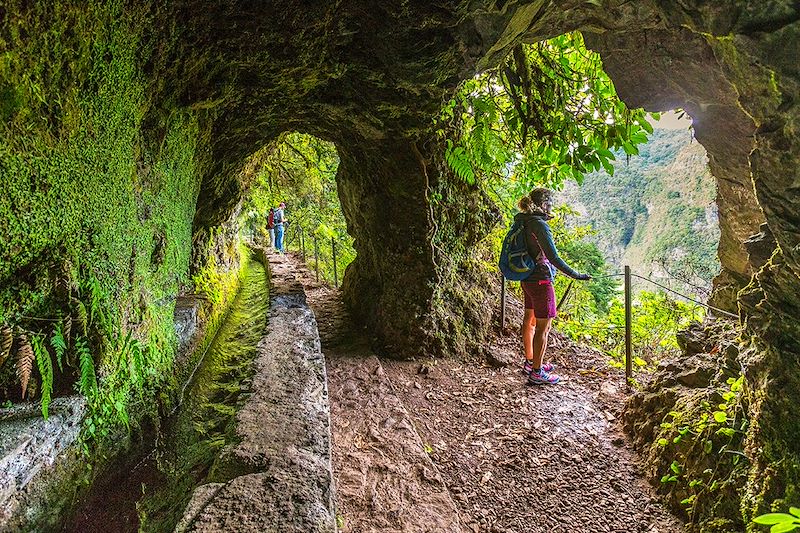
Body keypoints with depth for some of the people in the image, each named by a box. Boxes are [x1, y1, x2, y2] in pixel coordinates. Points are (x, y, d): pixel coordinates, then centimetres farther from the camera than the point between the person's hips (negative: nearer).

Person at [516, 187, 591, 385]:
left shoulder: (525, 221, 6)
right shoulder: (539, 225, -21)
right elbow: (553, 257, -25)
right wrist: (575, 275, -22)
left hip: (527, 279, 10)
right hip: (541, 281, -10)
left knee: (529, 320, 20)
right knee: (543, 327, 0)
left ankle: (530, 362, 36)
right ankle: (536, 373, 8)